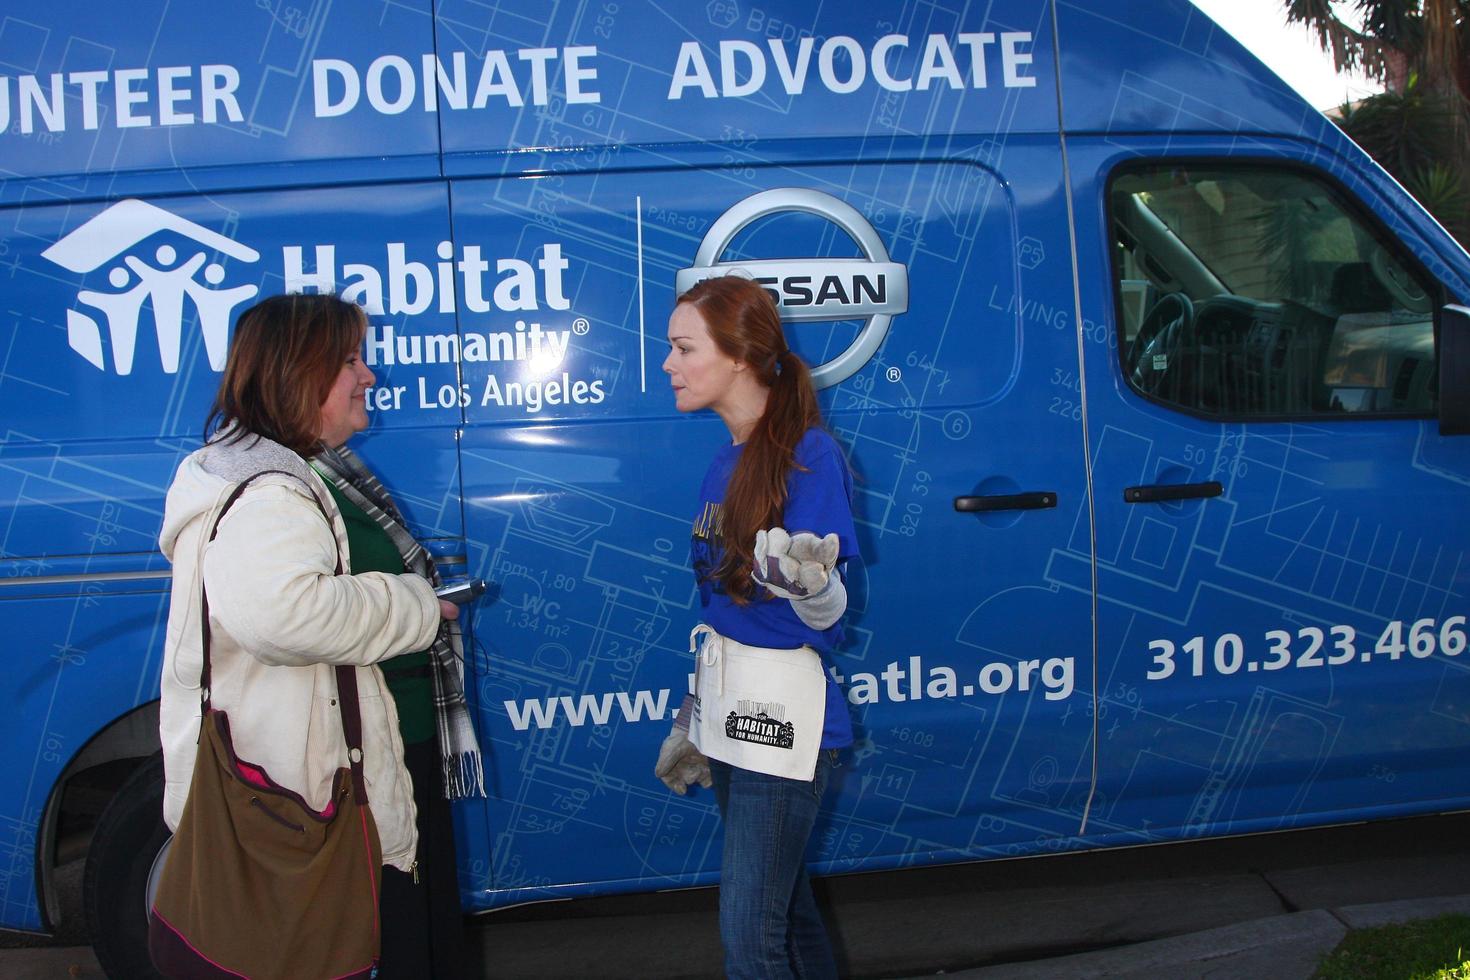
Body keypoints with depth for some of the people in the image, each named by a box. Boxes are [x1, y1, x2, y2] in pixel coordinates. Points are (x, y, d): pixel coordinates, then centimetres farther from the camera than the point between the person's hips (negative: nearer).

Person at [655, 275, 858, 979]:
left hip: (783, 719, -8)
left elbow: (828, 621, -17)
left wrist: (807, 582, -39)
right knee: (785, 905, 19)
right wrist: (691, 722, 20)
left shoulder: (811, 453, -16)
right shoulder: (726, 462, 9)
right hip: (731, 719, 8)